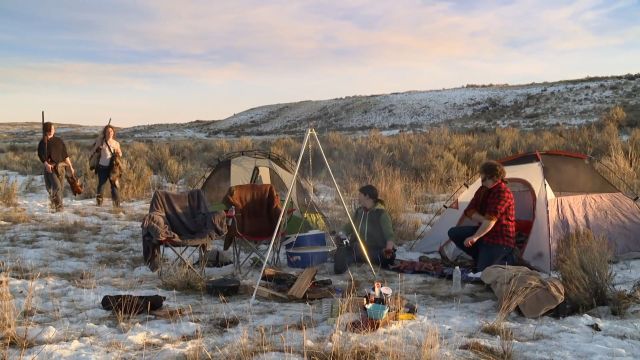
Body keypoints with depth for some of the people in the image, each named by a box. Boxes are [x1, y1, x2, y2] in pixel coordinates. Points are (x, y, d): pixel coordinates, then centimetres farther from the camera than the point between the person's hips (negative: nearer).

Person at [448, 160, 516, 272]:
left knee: (482, 271, -18)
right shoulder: (483, 190, 5)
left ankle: (507, 261, 8)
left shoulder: (502, 193, -21)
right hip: (485, 231, 9)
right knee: (453, 233, -3)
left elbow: (491, 219, -30)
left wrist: (475, 237, -34)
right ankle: (483, 257, 5)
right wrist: (484, 220, -19)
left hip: (499, 239, -9)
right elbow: (469, 211, -1)